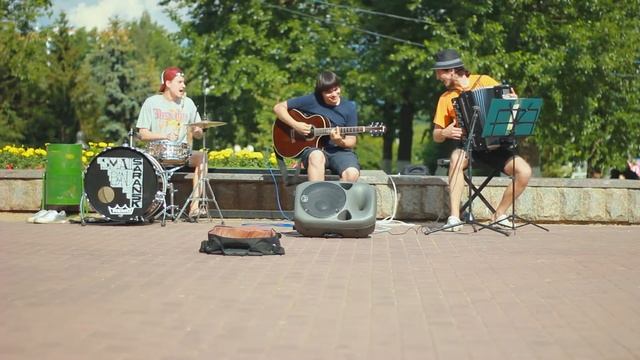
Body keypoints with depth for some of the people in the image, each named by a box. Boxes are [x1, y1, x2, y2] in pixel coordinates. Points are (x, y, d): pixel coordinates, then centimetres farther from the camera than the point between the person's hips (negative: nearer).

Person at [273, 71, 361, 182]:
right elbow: (278, 107, 2)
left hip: (339, 150, 1)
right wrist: (295, 125, -12)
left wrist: (340, 142, -19)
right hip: (314, 147, -1)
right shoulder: (311, 100, -2)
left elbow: (351, 142, 4)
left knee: (352, 173, -32)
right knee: (316, 156, -40)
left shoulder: (349, 108, 2)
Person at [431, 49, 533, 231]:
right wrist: (445, 133, -17)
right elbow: (436, 136, 6)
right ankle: (454, 217, -37)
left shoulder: (483, 81, 2)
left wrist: (514, 100, -15)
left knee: (524, 172, -23)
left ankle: (500, 214, -1)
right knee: (456, 158, -36)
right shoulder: (446, 98, 4)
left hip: (495, 143, 1)